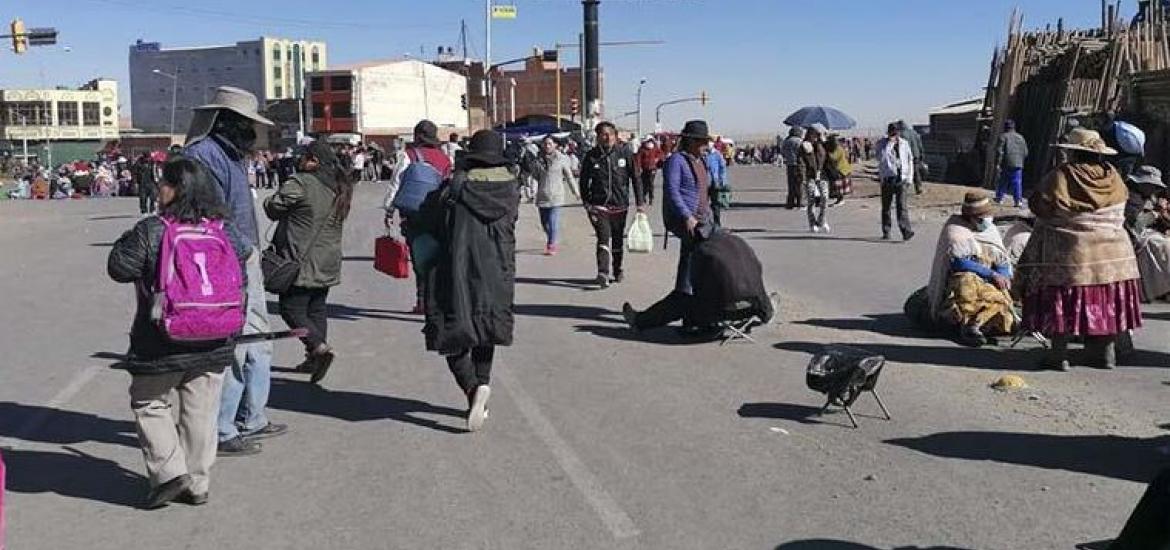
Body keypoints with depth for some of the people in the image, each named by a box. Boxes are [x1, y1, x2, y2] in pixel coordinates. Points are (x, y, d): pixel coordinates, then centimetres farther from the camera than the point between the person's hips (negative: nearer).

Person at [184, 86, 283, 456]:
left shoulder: (229, 154, 17)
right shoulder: (204, 155, -15)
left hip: (246, 263, 11)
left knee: (257, 345, 18)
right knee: (230, 350, -6)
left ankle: (251, 420, 31)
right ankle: (219, 433, 4)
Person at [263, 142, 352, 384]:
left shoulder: (300, 184, -16)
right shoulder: (340, 187, 8)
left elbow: (272, 207, -7)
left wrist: (276, 195, 13)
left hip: (302, 263, -8)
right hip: (328, 263, 8)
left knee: (291, 309, -1)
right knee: (317, 309, 15)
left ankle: (319, 347, -16)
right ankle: (314, 359, 19)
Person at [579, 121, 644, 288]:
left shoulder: (624, 154, 0)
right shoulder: (591, 156, 0)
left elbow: (635, 177, 4)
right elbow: (584, 181, 9)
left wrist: (640, 201, 1)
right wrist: (587, 202, 4)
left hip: (620, 205, 2)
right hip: (599, 205, -2)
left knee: (618, 240, 15)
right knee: (603, 238, -18)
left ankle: (617, 271, 33)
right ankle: (603, 274, -26)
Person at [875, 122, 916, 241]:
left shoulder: (904, 143, 10)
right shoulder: (881, 144, 0)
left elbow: (910, 160, 17)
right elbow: (882, 157, -18)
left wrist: (909, 177, 10)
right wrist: (890, 143, -16)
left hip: (901, 179, 1)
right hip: (887, 179, -1)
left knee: (902, 205, -11)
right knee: (886, 206, 7)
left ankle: (906, 231, -18)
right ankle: (886, 232, 17)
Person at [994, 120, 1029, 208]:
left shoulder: (1003, 137, -3)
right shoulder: (1020, 137, 13)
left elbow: (999, 151, -12)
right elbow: (1025, 152, 13)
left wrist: (997, 163, -10)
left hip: (1006, 164, -3)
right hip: (1018, 164, 3)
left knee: (1003, 181, 11)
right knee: (1017, 182, 1)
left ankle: (999, 198, 20)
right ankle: (1018, 200, -8)